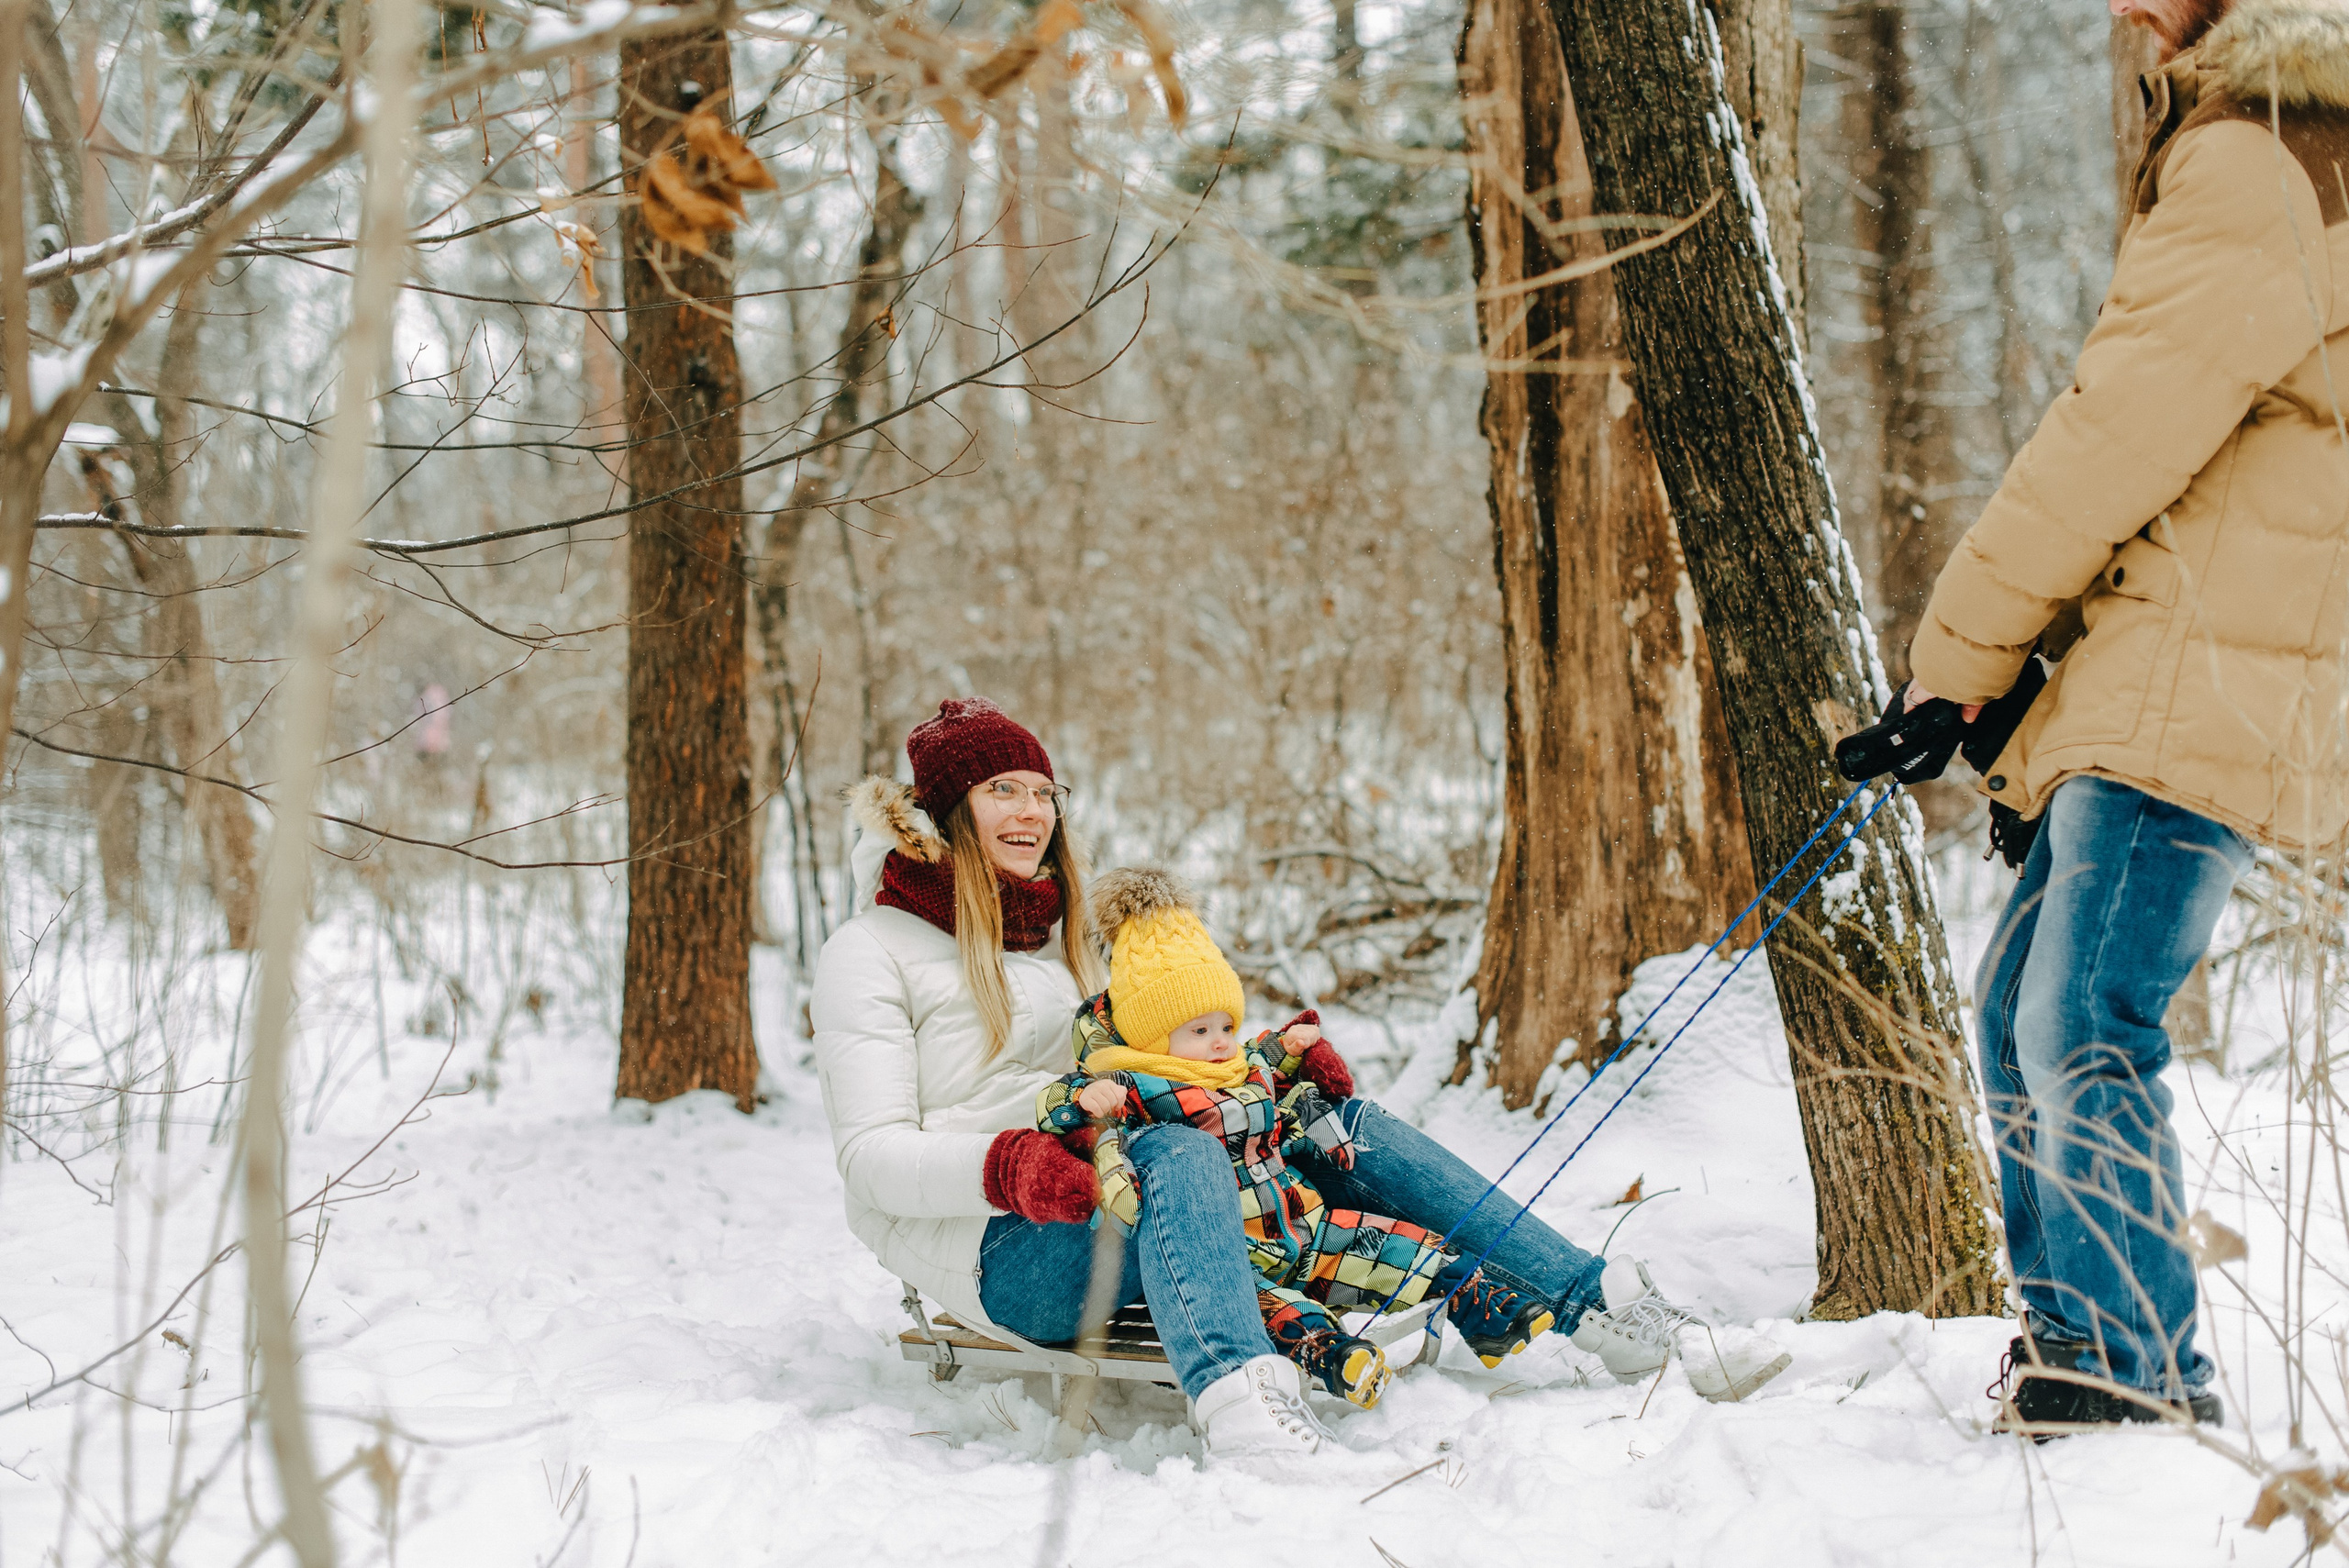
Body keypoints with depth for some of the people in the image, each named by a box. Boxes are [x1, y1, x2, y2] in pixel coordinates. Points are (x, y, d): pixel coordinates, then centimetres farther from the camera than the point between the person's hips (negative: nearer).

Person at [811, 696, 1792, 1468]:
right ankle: (1239, 1405, -68)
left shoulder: (1055, 935, 24)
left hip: (1111, 1218, 8)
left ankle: (1604, 1310, -9)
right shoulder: (871, 954, 0)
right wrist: (1008, 1167, -28)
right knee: (1176, 1153, -37)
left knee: (1342, 1123, -3)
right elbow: (872, 1157, -10)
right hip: (999, 1253, -8)